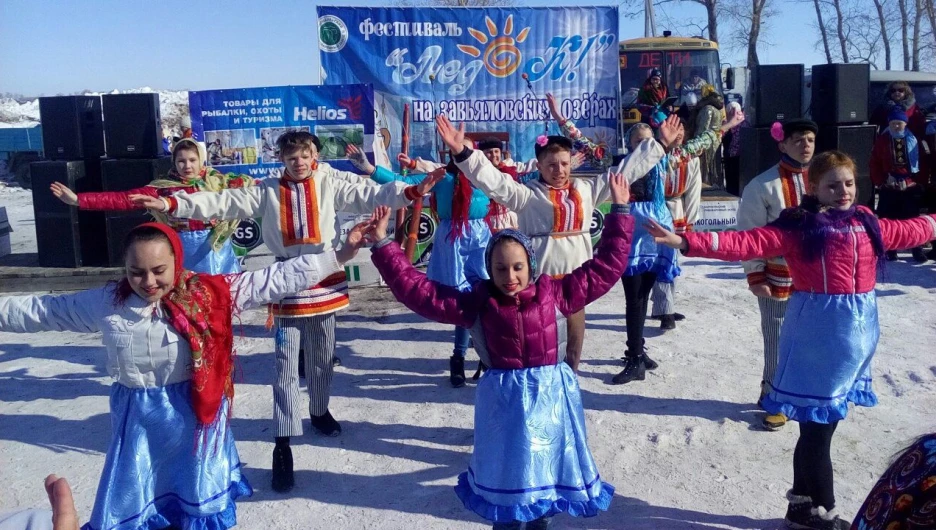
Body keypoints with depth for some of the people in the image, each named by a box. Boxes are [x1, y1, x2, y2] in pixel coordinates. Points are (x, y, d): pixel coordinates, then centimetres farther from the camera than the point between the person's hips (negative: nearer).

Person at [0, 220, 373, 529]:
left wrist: (338, 256, -22)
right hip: (138, 419, 2)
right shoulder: (105, 303, -5)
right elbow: (40, 310, 6)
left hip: (195, 417, -2)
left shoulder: (209, 294, -12)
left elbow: (276, 279, -16)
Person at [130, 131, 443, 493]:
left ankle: (320, 412, 42)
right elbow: (223, 202, -2)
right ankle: (283, 446, 1)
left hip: (324, 277, 1)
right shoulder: (268, 190, 2)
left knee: (322, 358, 17)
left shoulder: (331, 184, 0)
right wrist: (171, 204, -11)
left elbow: (370, 195, -12)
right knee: (286, 367, -2)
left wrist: (411, 192, -28)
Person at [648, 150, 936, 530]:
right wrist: (686, 242, -31)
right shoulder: (798, 226, -8)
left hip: (859, 330, 6)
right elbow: (747, 243, -19)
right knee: (817, 425, 1)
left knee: (823, 423, 15)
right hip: (818, 332, -6)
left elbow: (905, 232, 30)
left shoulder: (867, 224, 10)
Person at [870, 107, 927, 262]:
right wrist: (880, 181, -8)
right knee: (888, 220, 3)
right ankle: (889, 251, 13)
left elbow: (921, 163, 7)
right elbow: (875, 164, -1)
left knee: (913, 219, 7)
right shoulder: (881, 140, 0)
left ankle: (917, 250, 15)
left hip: (911, 187, 1)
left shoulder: (913, 140, 2)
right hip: (888, 188, -1)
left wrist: (921, 182, 1)